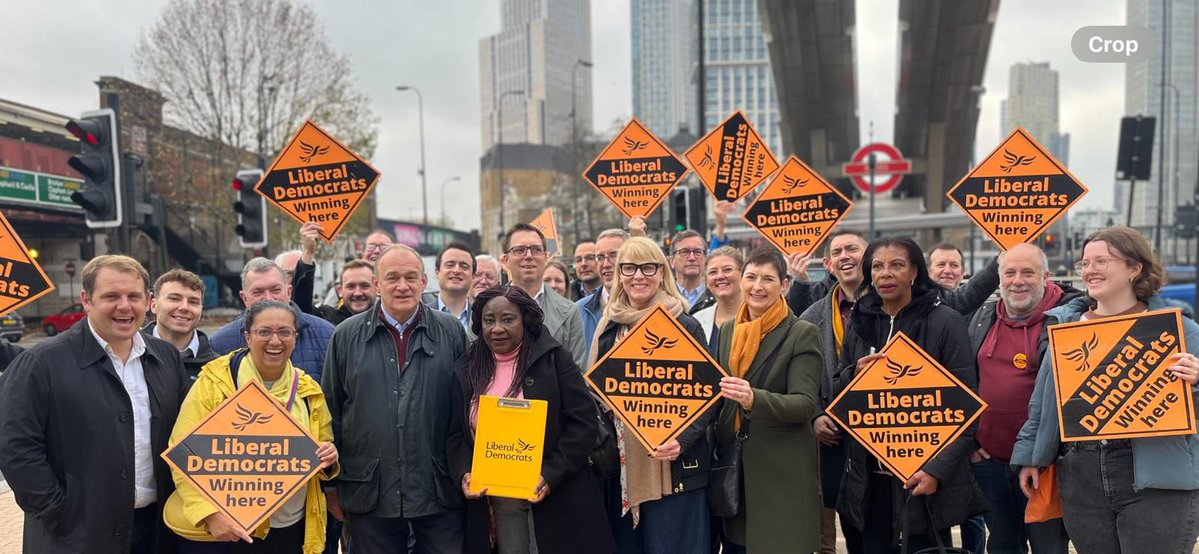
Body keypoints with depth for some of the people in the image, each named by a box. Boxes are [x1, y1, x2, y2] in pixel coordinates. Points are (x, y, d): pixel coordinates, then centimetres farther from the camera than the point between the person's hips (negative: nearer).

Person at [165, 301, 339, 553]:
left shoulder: (308, 391, 4)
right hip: (217, 530, -3)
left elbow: (323, 458, 13)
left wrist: (327, 459, -8)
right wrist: (210, 513, -20)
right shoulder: (214, 382, -8)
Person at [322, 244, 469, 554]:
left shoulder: (452, 333, 2)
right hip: (369, 492, 1)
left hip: (440, 490, 0)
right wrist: (331, 484, 7)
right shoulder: (346, 336, 2)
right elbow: (330, 411, 6)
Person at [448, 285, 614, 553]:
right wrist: (464, 473, -7)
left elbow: (583, 424, -9)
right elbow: (457, 434, 11)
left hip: (557, 494, -3)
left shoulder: (553, 359, -6)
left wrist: (551, 476, -18)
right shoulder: (467, 369, 7)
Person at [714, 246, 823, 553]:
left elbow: (805, 404, -16)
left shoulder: (802, 333, -7)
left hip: (783, 474, -5)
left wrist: (754, 399, -31)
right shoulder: (728, 331, 10)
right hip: (733, 470, 5)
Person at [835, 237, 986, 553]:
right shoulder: (860, 322, 8)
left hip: (923, 476, -3)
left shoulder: (945, 322, -5)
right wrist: (855, 373, -8)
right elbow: (836, 395, 13)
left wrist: (938, 470, -15)